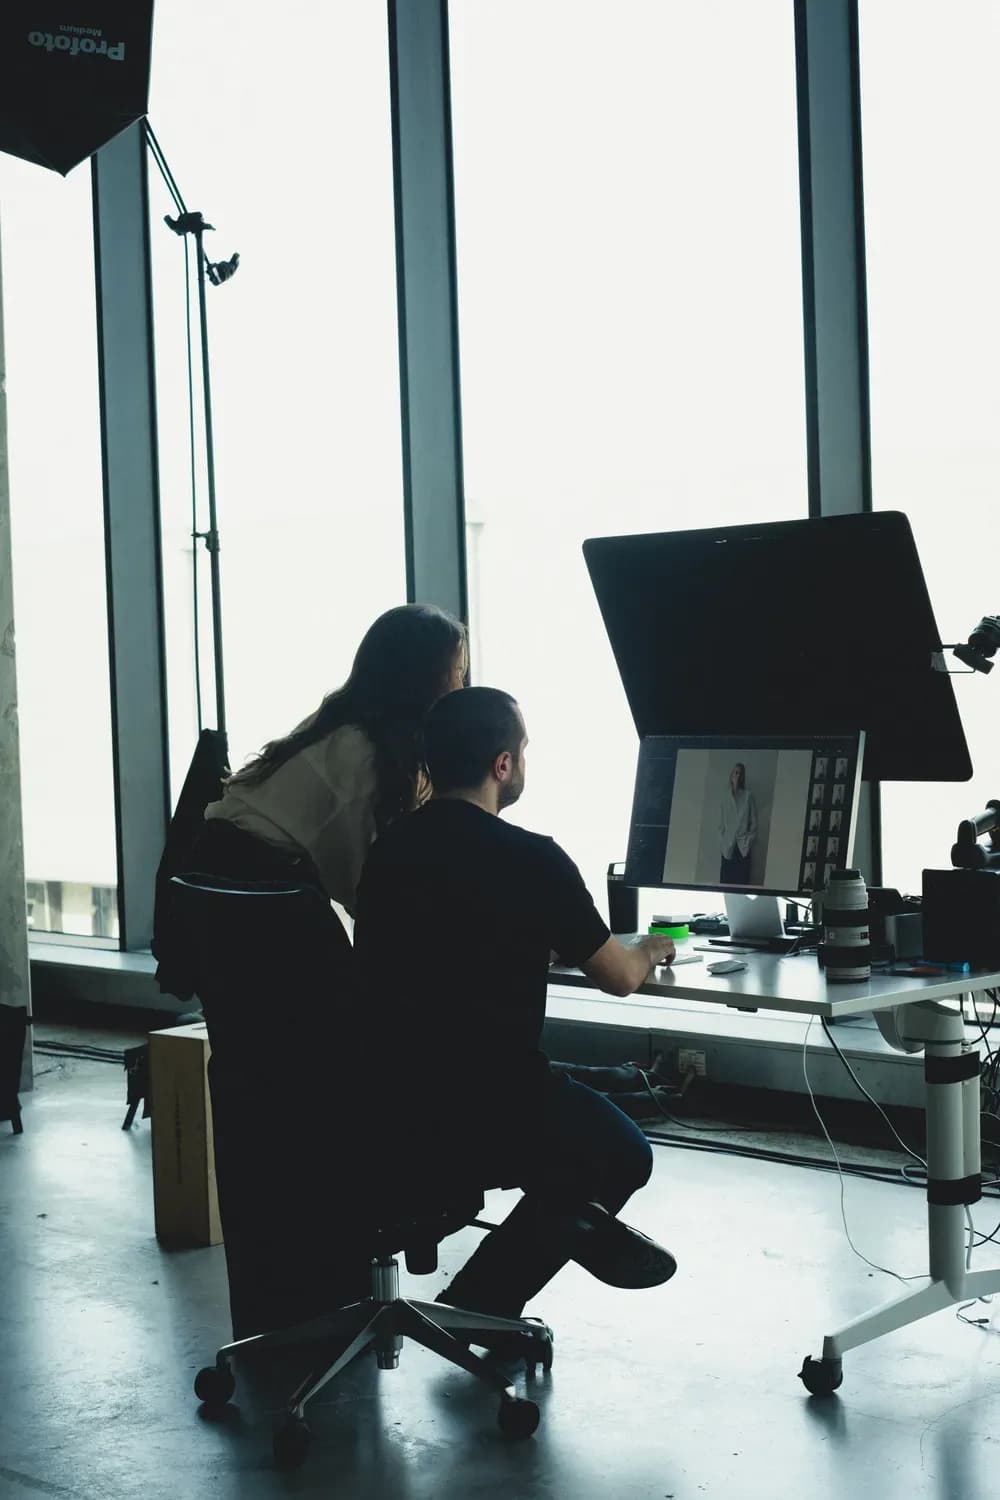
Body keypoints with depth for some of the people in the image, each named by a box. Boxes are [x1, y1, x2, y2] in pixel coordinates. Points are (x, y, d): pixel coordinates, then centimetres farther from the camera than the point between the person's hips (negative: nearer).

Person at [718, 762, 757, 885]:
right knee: (726, 882, -2)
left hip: (743, 848, -2)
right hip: (728, 848, 2)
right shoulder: (725, 795, 7)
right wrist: (723, 843, 1)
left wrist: (748, 842, -4)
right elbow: (721, 823, 9)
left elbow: (754, 822, 3)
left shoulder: (748, 795, 2)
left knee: (742, 882, -6)